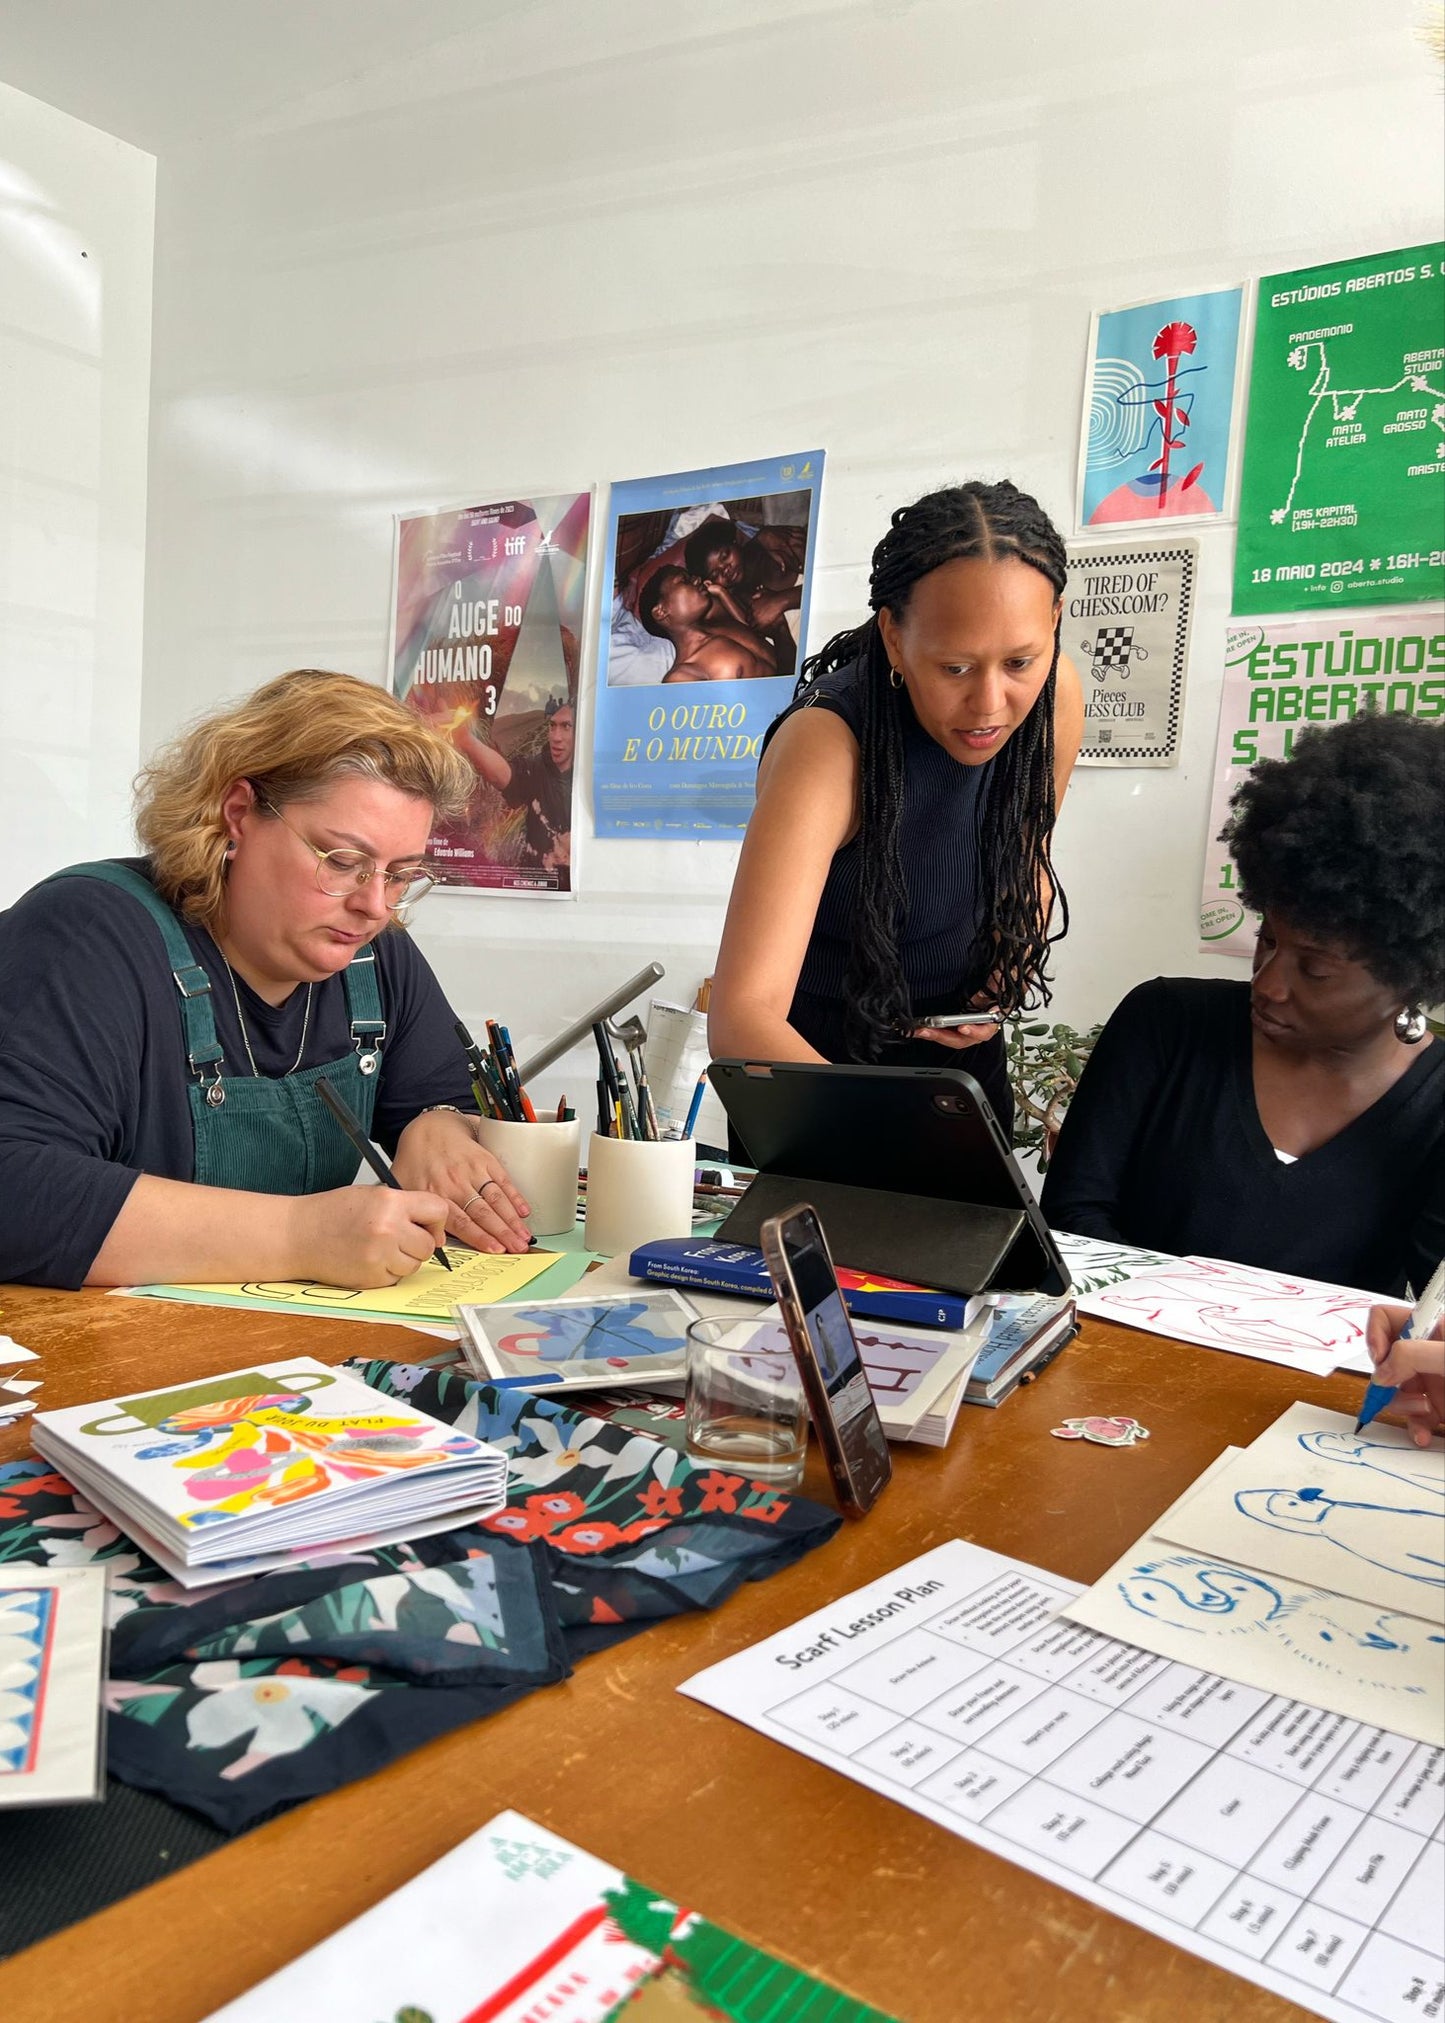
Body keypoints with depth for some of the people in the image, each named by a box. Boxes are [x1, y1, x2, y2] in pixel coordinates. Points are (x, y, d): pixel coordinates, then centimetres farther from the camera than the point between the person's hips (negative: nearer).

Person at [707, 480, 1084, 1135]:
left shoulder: (1054, 695, -17)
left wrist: (1008, 970, -13)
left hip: (961, 1049, 5)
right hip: (812, 1054, -4)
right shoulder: (826, 744, -33)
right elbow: (741, 1014, -43)